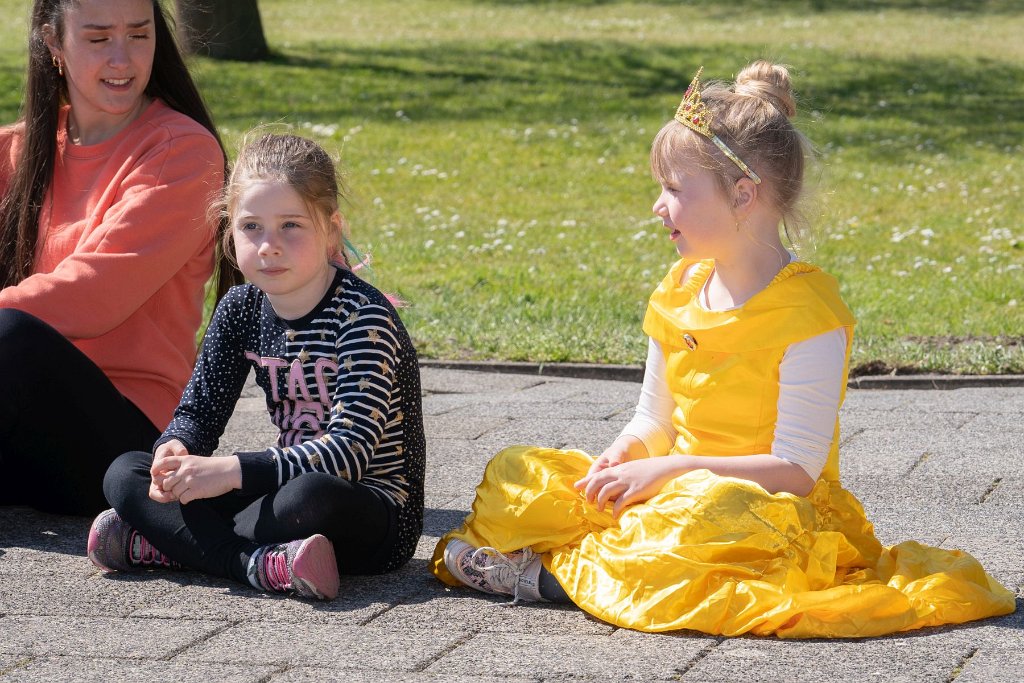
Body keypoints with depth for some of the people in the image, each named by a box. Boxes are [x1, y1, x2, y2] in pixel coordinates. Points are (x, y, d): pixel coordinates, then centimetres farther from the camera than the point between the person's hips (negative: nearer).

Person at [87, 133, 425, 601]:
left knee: (312, 496, -42)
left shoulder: (364, 317, -18)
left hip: (375, 514, -7)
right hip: (289, 487, 7)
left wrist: (232, 471, -34)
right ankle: (260, 564, -28)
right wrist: (176, 450, -18)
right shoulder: (242, 308, 3)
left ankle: (160, 545, -23)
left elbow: (350, 449, -27)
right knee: (125, 474, -6)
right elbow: (199, 410, 7)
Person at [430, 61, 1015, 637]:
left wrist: (667, 468, -22)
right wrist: (622, 458, -8)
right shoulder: (682, 290, 8)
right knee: (514, 474, 0)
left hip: (770, 507, -7)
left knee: (710, 510, -42)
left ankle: (556, 572, -25)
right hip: (674, 489, 7)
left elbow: (796, 468, -18)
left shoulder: (808, 311, -16)